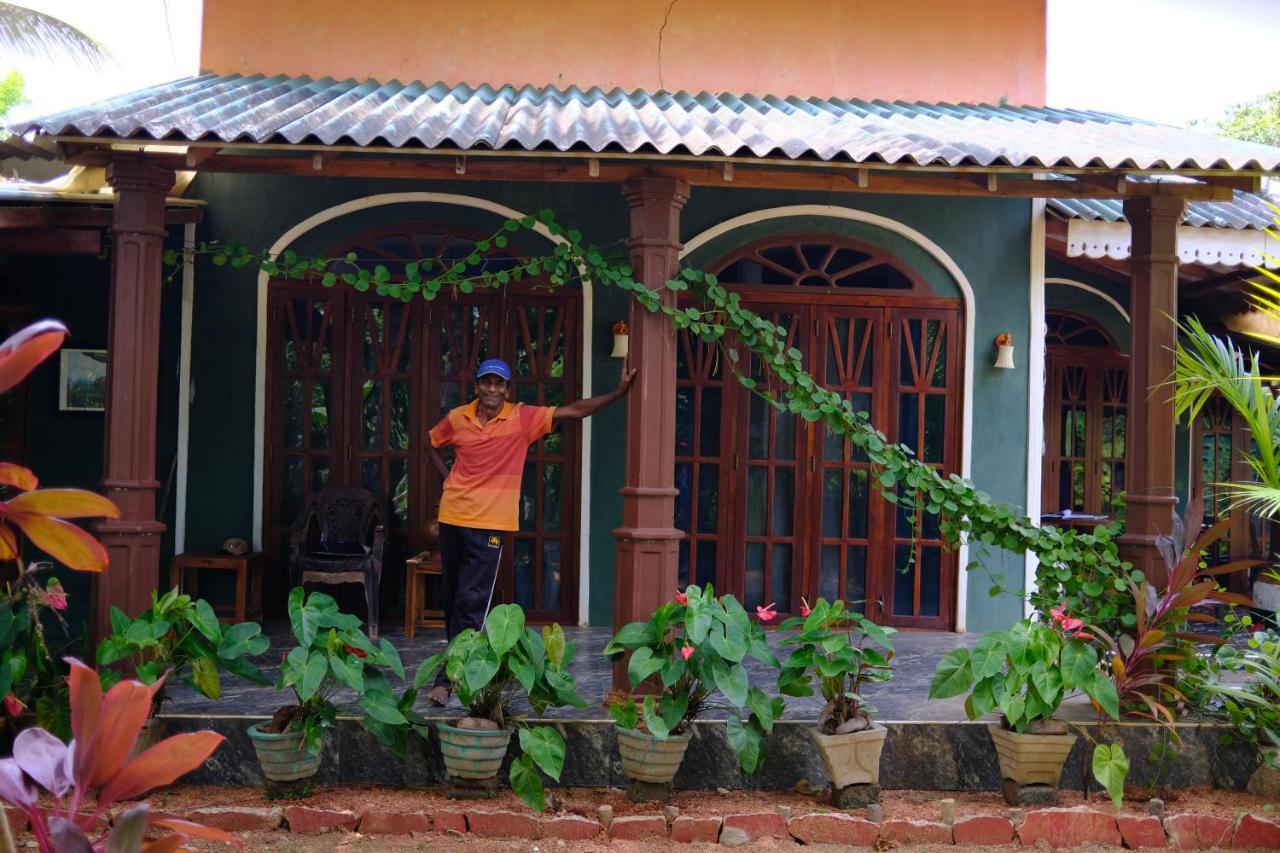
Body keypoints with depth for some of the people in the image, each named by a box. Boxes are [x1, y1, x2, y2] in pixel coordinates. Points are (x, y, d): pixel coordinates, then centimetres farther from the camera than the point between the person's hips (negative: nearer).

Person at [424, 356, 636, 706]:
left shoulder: (524, 418, -3)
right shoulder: (457, 418, 3)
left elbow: (574, 411, -4)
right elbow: (432, 445, 22)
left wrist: (619, 391, -8)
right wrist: (447, 478, 9)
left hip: (490, 523, -3)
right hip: (453, 517, 3)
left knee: (471, 601, -8)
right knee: (450, 598, 12)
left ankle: (447, 678, -7)